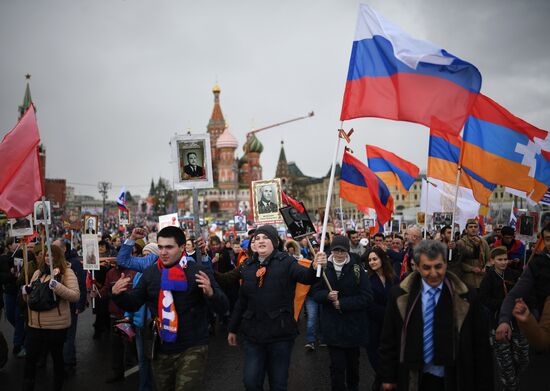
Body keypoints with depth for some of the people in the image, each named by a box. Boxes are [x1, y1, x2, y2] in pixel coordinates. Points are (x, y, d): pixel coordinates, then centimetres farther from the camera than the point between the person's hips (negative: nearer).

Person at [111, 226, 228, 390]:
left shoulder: (199, 271, -10)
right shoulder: (151, 272, 3)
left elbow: (223, 307, -14)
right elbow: (133, 305, 9)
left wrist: (210, 293, -35)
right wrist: (118, 295, -11)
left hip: (192, 349, -5)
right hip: (160, 350, 5)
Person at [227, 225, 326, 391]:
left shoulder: (286, 262, -6)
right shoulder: (248, 266, 6)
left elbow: (306, 276, -23)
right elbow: (242, 300, 14)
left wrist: (314, 267, -46)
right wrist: (233, 328, 17)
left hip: (280, 333, -3)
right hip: (253, 334, 3)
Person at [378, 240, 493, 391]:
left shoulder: (466, 297, -7)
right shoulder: (400, 295, -6)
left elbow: (480, 344, -2)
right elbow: (388, 339, 0)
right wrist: (388, 376, 0)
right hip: (414, 379, 1)